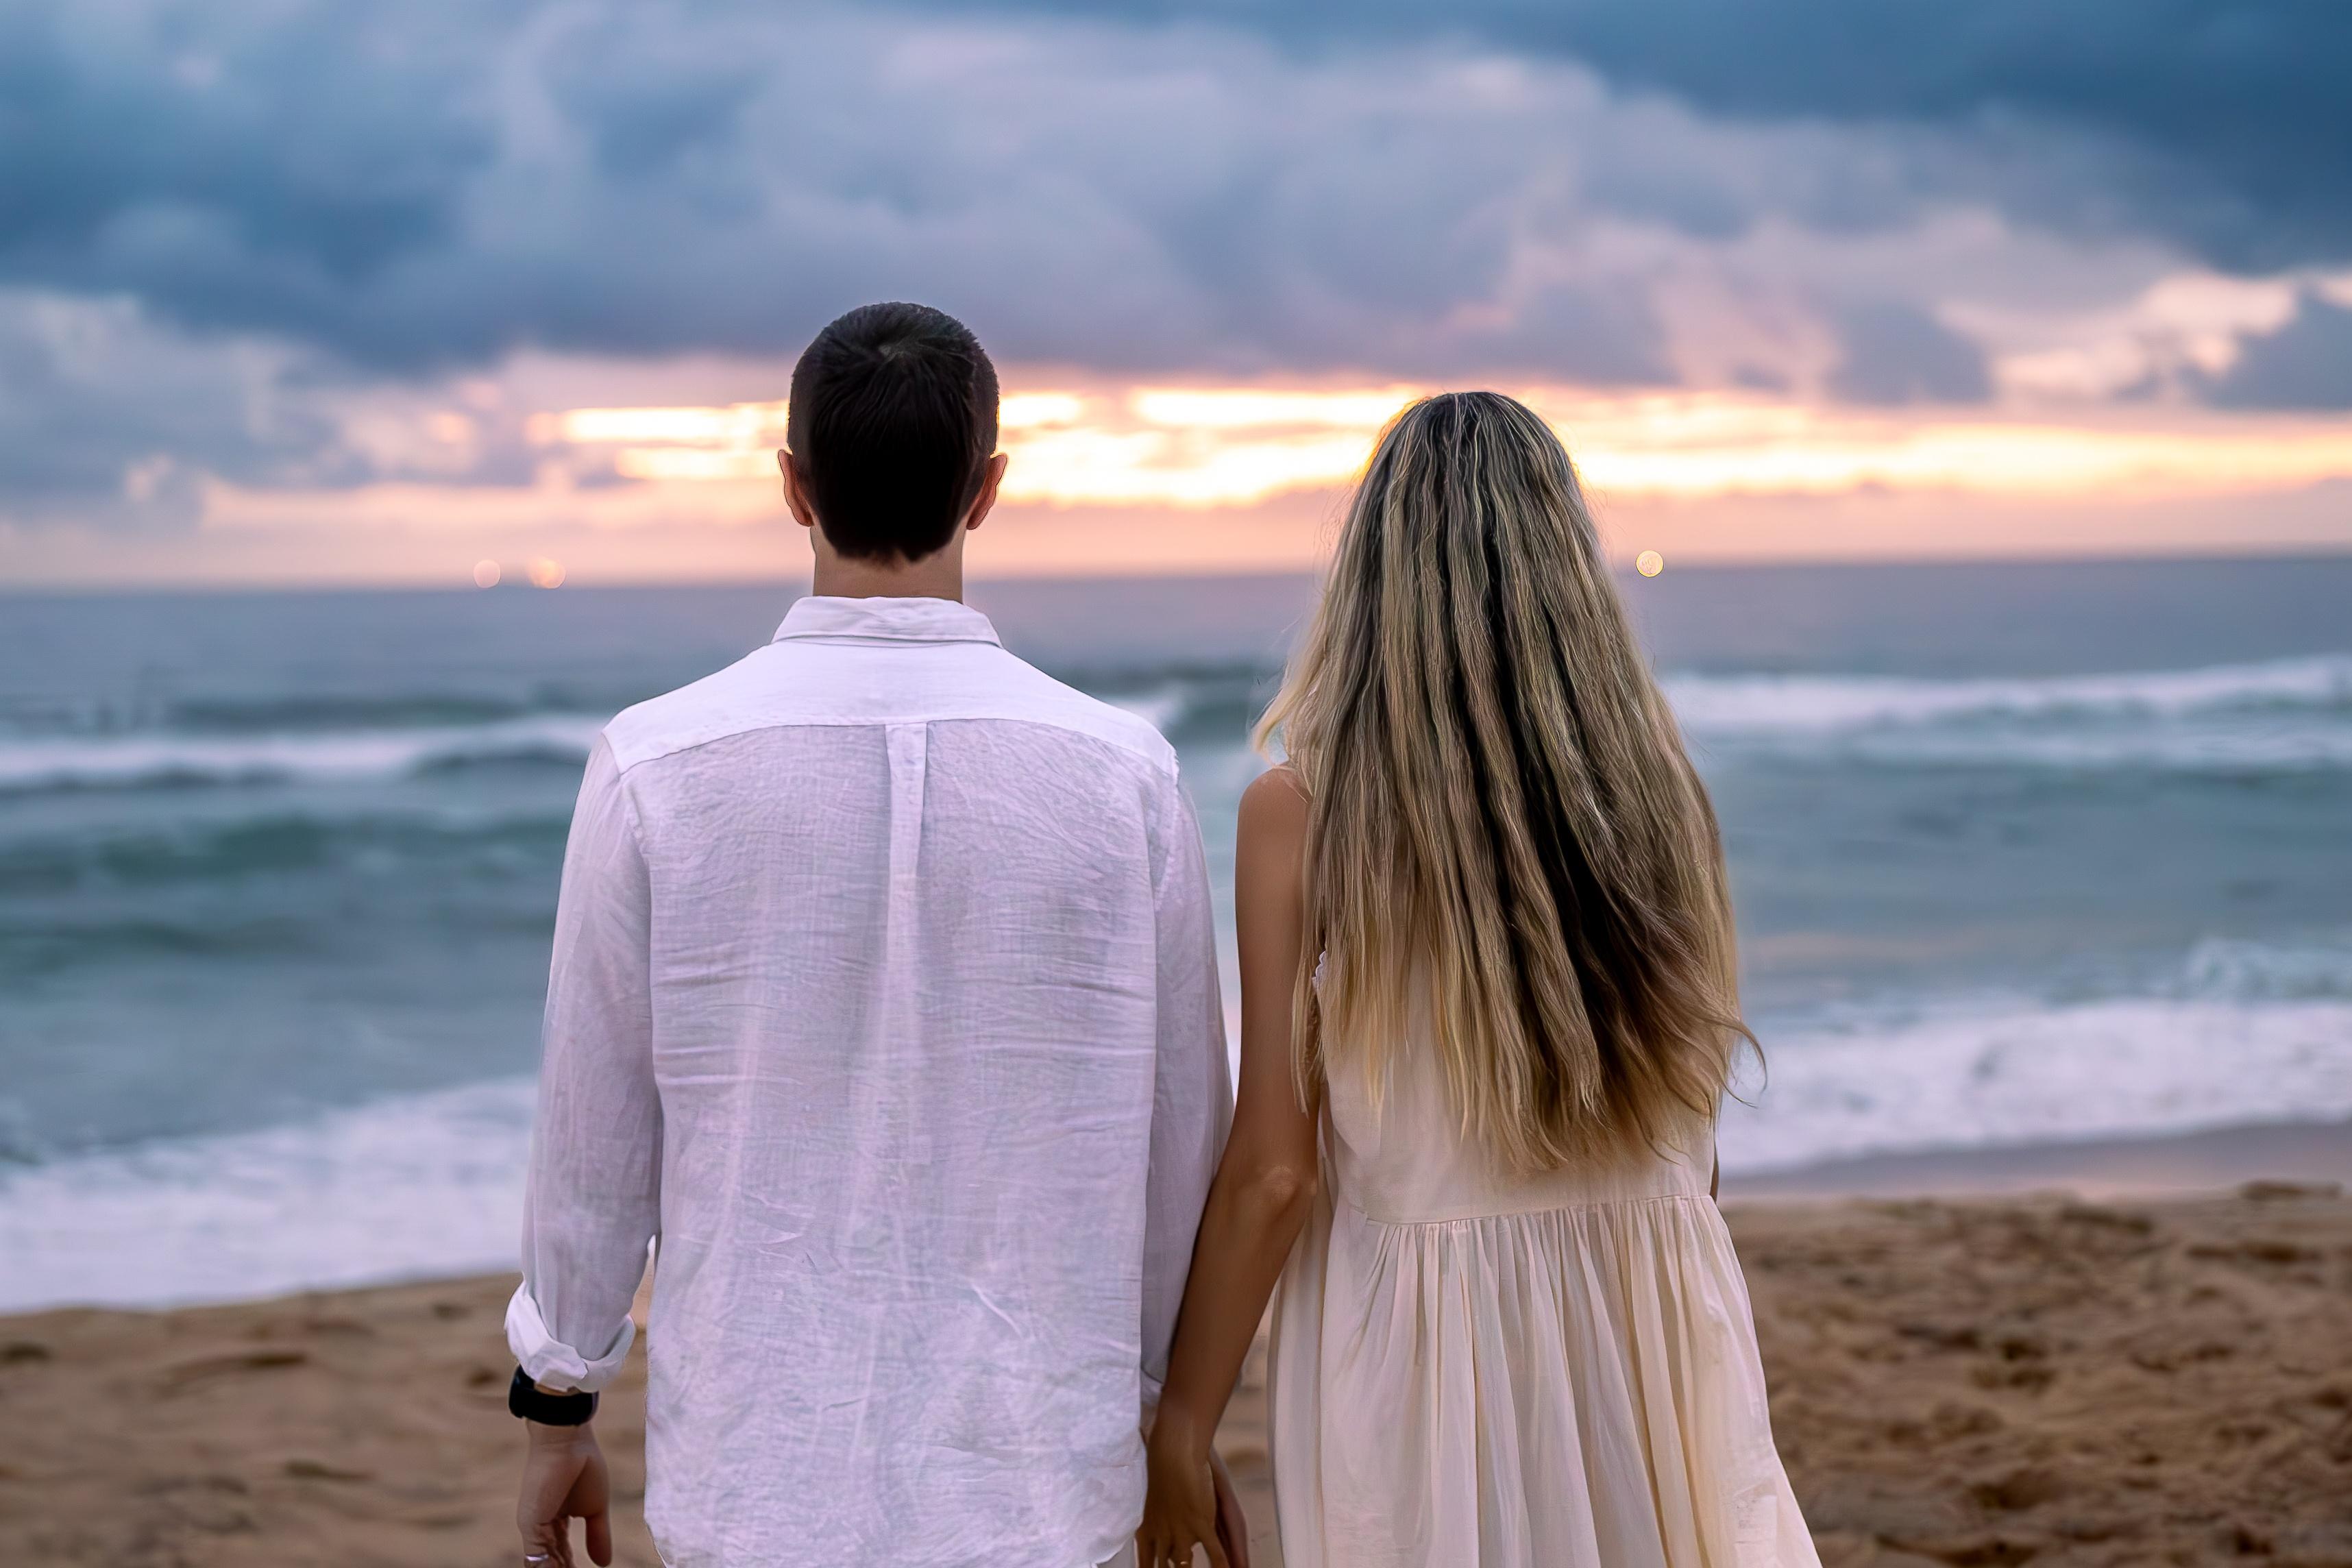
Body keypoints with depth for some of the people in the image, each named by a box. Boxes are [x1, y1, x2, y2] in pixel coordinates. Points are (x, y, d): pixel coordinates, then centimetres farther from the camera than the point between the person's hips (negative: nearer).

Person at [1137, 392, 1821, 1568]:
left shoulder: (1300, 811, -11)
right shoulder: (1654, 786, -1)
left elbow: (1273, 1172, -11)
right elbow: (1686, 1110, 6)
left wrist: (1179, 1426, -2)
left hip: (1414, 1336, -3)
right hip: (1649, 1323, 3)